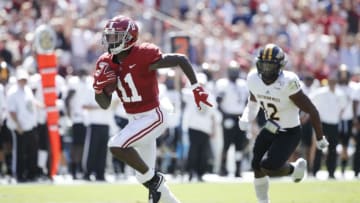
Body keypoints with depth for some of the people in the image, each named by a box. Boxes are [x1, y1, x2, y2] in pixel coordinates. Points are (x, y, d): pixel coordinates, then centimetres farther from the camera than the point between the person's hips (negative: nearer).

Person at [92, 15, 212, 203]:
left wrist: (196, 88, -17)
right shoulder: (107, 63, 0)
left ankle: (153, 178, -6)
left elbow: (181, 59, -15)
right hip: (135, 120, 8)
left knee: (116, 145, -25)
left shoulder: (143, 56, -21)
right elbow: (105, 104, 7)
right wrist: (99, 88, -14)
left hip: (152, 117, -8)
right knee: (144, 177, 13)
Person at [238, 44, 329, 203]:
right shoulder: (254, 79, -11)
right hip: (270, 129, 6)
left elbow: (311, 111, -20)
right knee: (257, 166, 4)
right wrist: (246, 118, -6)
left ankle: (296, 168, 17)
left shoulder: (288, 83, -30)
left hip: (290, 133, -6)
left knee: (269, 168, -16)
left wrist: (320, 138, -11)